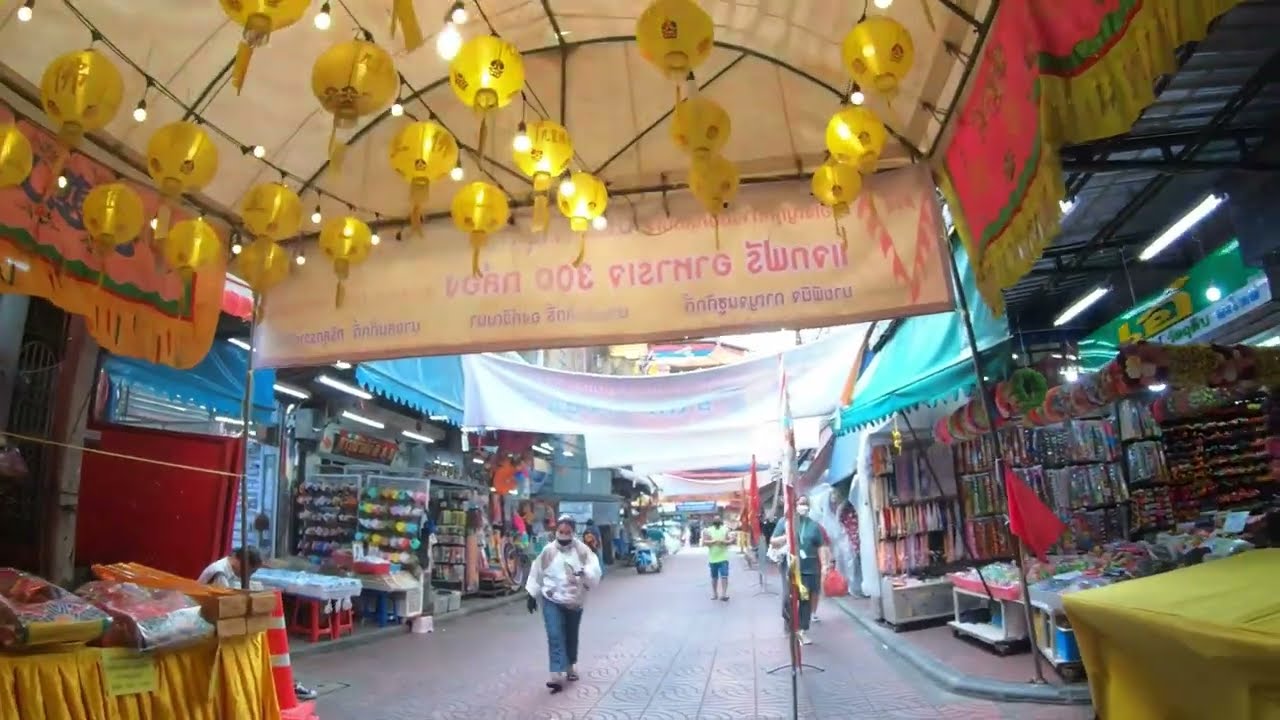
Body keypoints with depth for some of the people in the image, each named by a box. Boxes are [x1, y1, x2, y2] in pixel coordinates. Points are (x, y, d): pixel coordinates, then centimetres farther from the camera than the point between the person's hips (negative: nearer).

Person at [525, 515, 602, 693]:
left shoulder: (583, 550, -10)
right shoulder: (548, 551, -7)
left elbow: (595, 573, -19)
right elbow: (536, 573, 4)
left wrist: (585, 572, -40)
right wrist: (532, 595, 7)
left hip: (574, 602, 1)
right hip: (552, 601, -1)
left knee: (571, 638, 17)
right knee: (555, 637, -12)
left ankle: (571, 667, 38)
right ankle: (557, 676, -14)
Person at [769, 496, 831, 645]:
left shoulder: (814, 525, 8)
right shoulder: (784, 521, 3)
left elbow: (821, 547, 9)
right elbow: (772, 542, 3)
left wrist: (824, 565, 0)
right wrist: (786, 537, -14)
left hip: (809, 568, 2)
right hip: (790, 567, -2)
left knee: (806, 600, 6)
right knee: (789, 598, -9)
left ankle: (803, 631, 17)